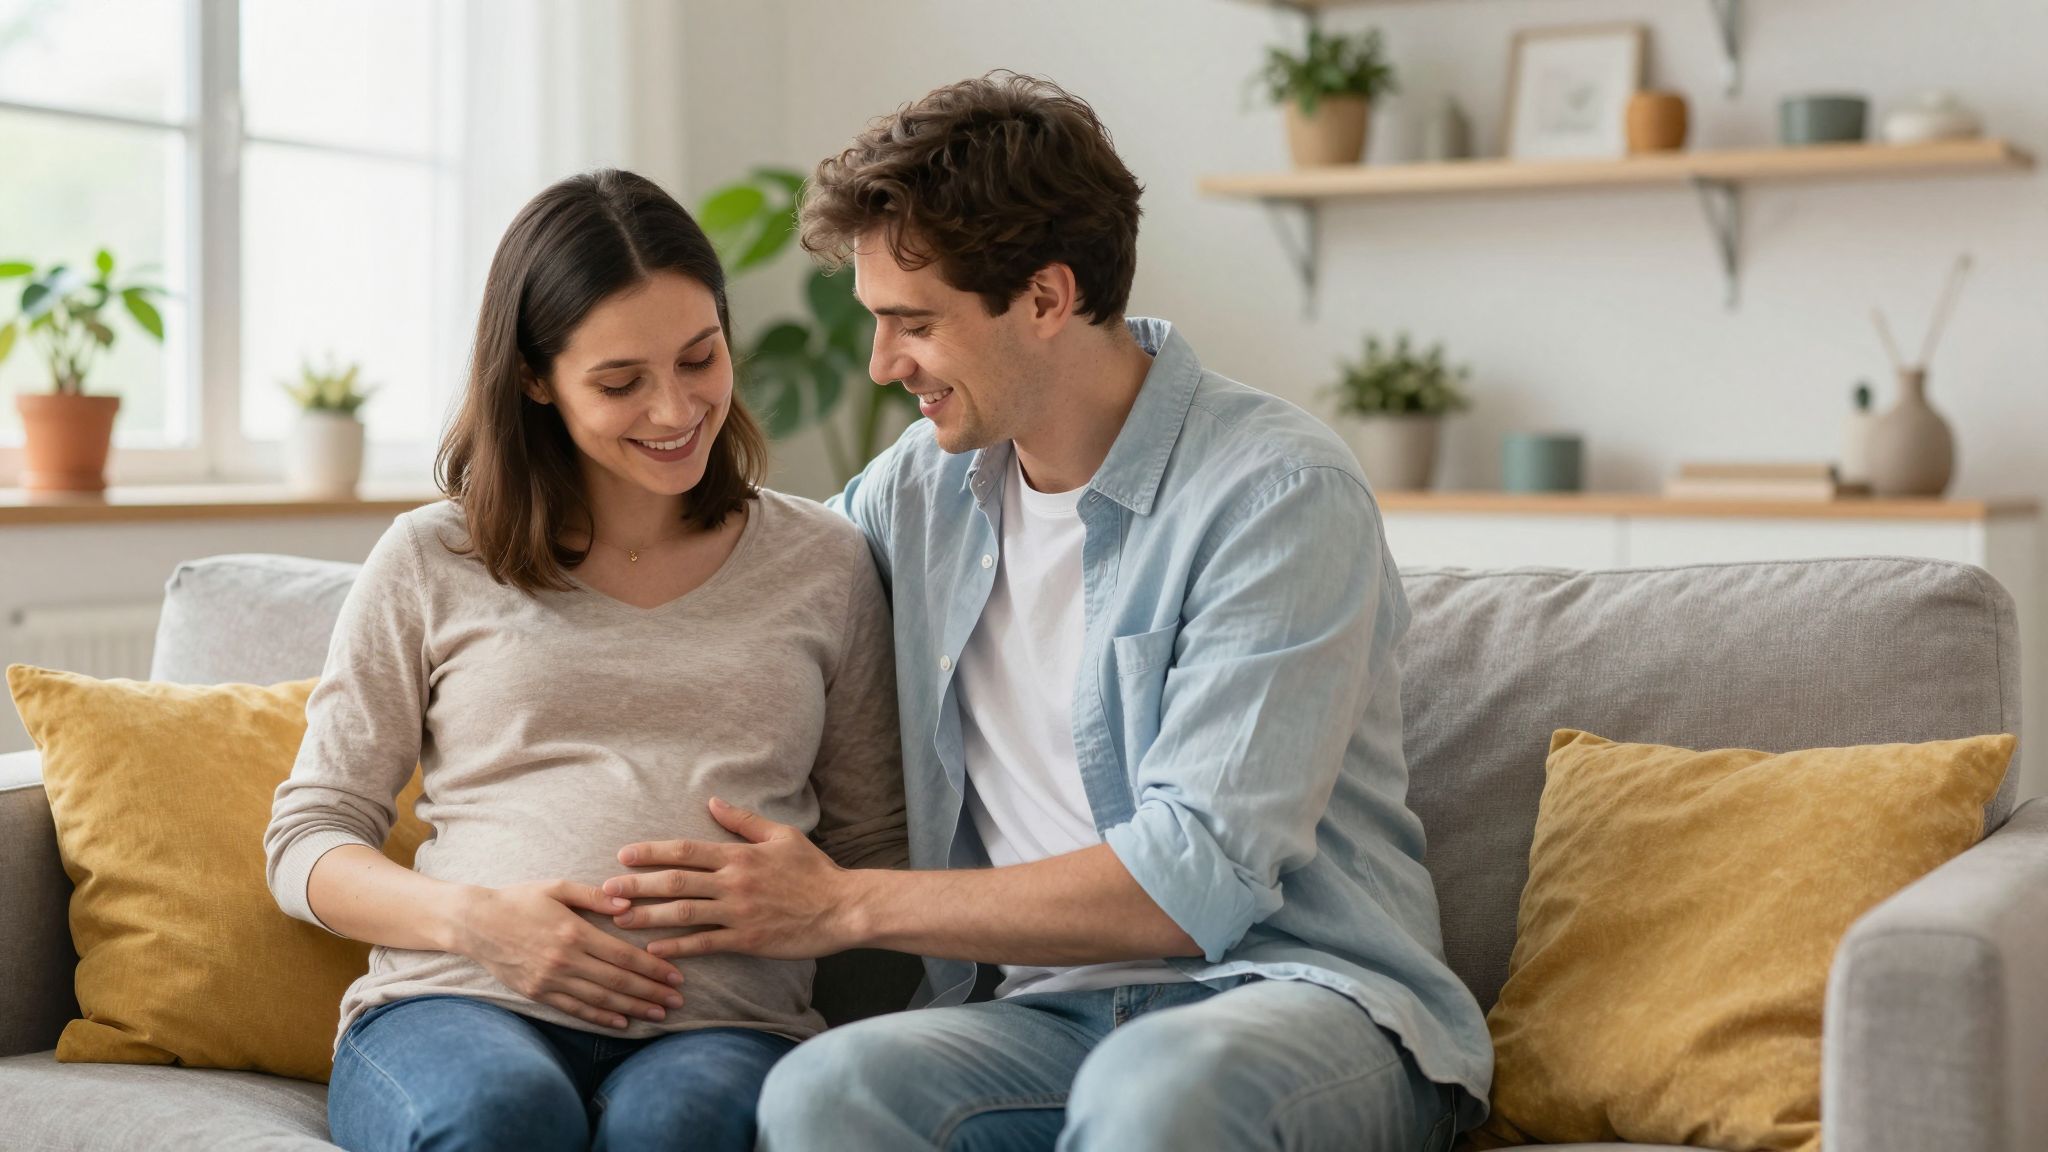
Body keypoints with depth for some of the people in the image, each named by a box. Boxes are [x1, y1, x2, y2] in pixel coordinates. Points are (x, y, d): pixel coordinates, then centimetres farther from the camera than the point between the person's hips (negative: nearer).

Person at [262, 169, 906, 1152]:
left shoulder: (823, 564, 17)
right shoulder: (431, 563, 13)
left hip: (720, 1024, 0)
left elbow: (878, 851, 19)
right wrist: (471, 918, -8)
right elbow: (305, 839, 12)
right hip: (458, 1007, 1)